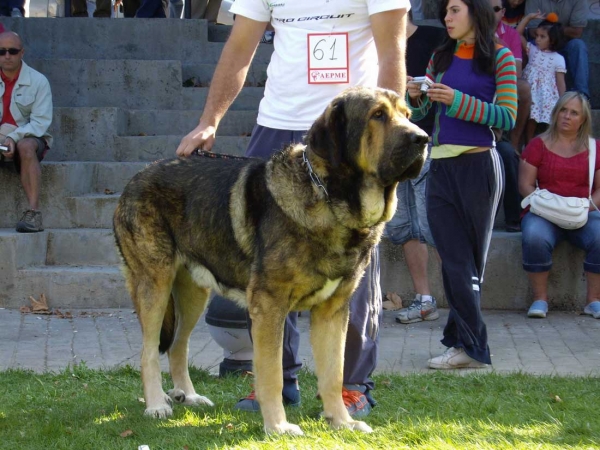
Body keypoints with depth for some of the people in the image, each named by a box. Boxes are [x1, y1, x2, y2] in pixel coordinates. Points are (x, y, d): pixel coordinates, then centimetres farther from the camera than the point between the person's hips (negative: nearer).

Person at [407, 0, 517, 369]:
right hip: (441, 168, 4)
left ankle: (467, 344, 4)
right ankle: (471, 346, 3)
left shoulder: (501, 58, -2)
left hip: (478, 166, -4)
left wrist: (458, 101, -17)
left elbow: (508, 117, -9)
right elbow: (420, 112, 16)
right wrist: (415, 97, -7)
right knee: (454, 259, 1)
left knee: (469, 259, 1)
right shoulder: (441, 58, 12)